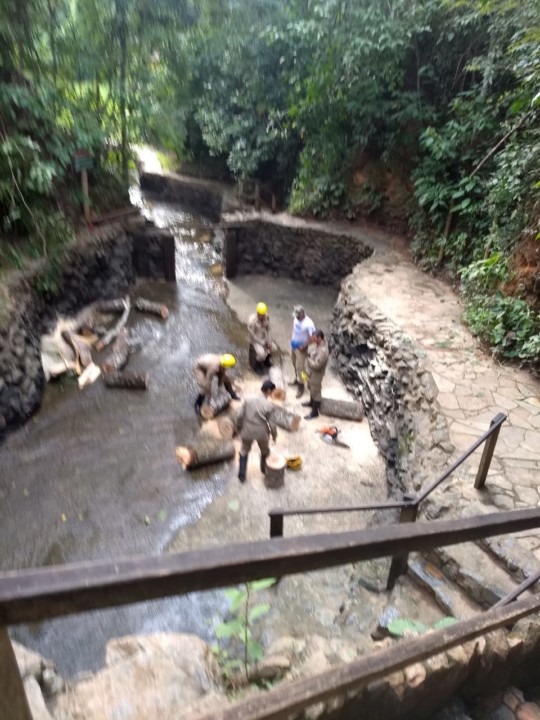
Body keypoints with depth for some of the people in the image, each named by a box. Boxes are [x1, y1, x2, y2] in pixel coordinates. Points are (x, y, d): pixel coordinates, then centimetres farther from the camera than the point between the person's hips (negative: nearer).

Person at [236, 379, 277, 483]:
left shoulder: (248, 399, -14)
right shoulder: (269, 405, -20)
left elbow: (240, 416, -9)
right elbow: (271, 423, -13)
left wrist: (238, 428, 8)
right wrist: (274, 434, 5)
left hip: (247, 430, 1)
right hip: (262, 432, -1)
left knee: (244, 451, 23)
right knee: (265, 451, 27)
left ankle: (242, 475, 25)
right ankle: (265, 470, 46)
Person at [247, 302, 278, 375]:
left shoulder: (266, 317, -11)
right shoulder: (252, 320, -29)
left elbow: (268, 329, 1)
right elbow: (252, 335, -23)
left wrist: (269, 341, -10)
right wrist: (262, 343, -19)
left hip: (264, 337, 6)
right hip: (255, 340, -6)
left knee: (274, 348, -8)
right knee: (261, 353, -26)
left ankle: (266, 360, 22)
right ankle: (257, 366, 4)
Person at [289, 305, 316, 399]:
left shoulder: (308, 323, -30)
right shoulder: (296, 318, -10)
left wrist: (304, 346, -20)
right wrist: (292, 338, 11)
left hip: (300, 347, -7)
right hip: (293, 344, 7)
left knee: (300, 366, 2)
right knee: (295, 364, 23)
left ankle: (301, 386, 16)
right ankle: (296, 379, 44)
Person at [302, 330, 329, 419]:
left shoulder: (323, 351, -36)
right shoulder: (318, 344, -8)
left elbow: (316, 365, -34)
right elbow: (311, 352, 8)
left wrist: (308, 358, -22)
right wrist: (310, 344, -9)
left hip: (316, 374, -9)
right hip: (311, 372, 9)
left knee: (316, 392, 8)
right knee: (311, 388, 29)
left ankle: (314, 412, 24)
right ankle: (311, 403, 53)